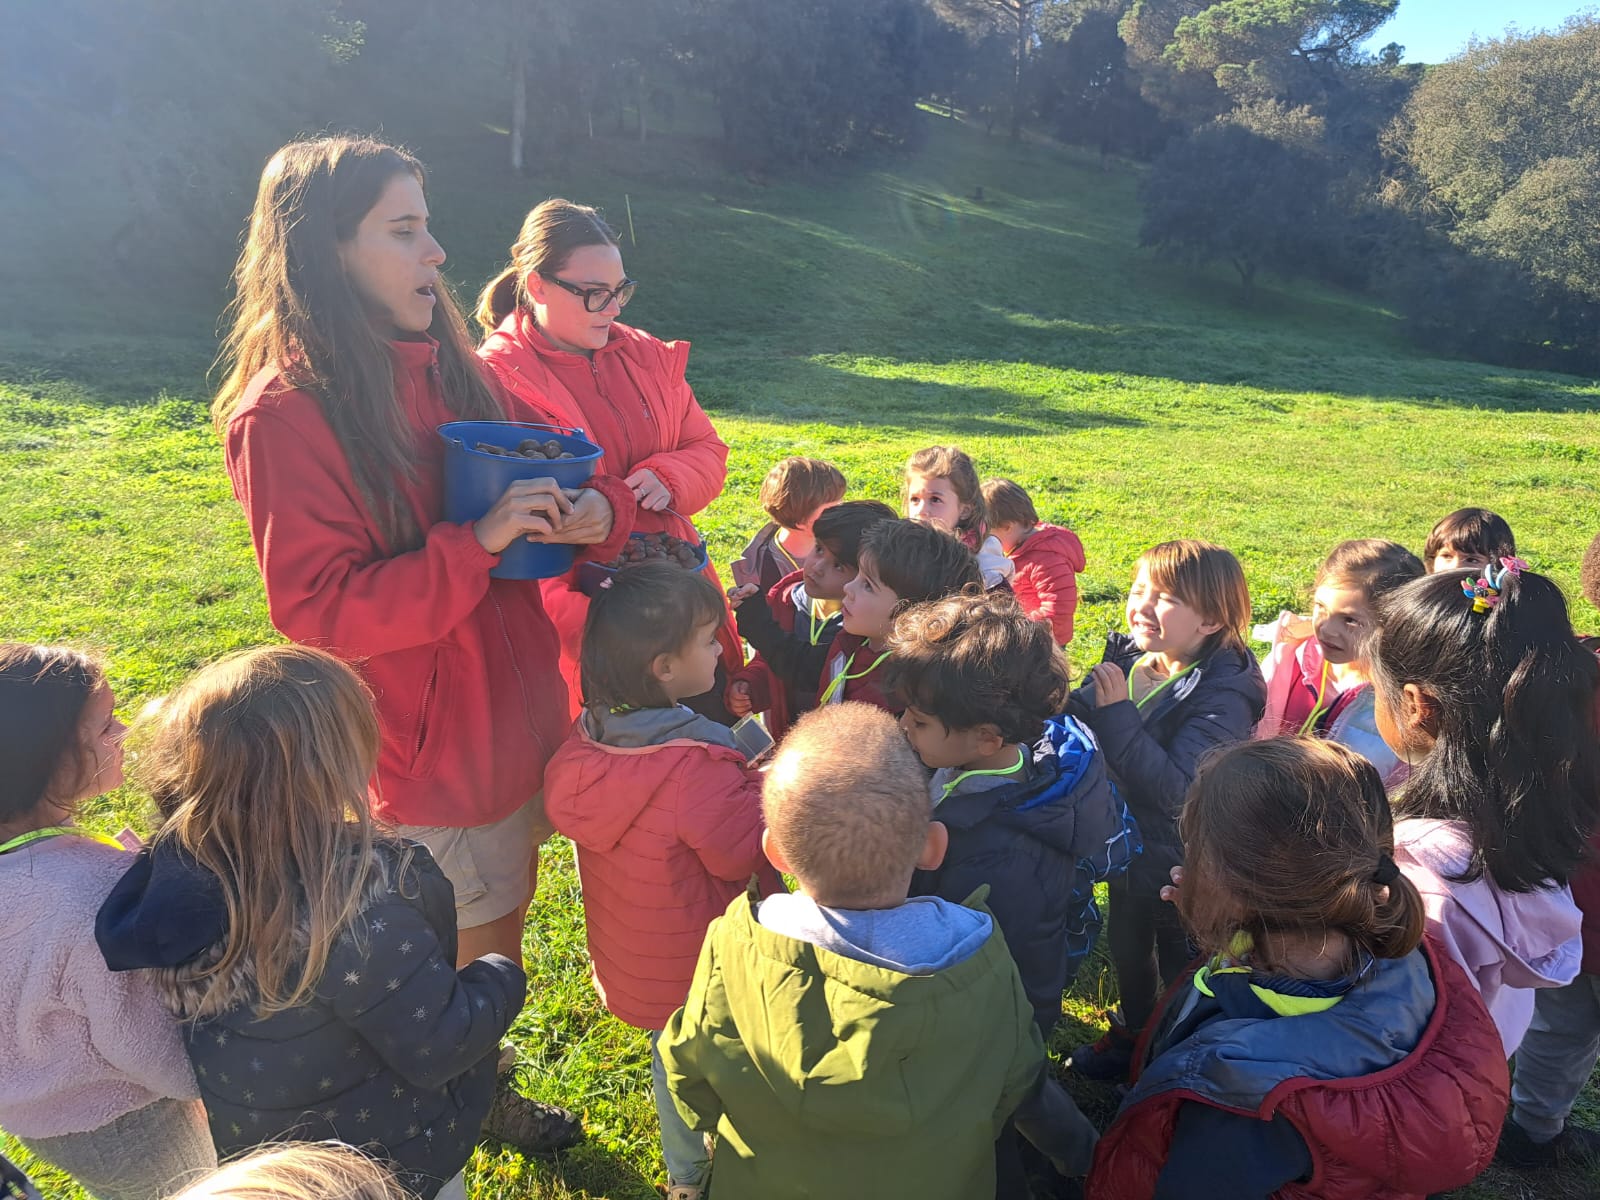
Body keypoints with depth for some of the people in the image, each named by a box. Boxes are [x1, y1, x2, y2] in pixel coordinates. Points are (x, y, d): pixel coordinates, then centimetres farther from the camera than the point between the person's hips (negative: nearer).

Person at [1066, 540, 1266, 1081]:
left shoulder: (1223, 697, -27)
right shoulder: (1125, 659, -9)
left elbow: (1175, 788, -37)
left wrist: (1118, 713, -38)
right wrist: (1064, 700, -21)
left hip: (1181, 863, -6)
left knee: (1180, 964, 17)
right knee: (1126, 944, 28)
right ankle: (1132, 1031, 56)